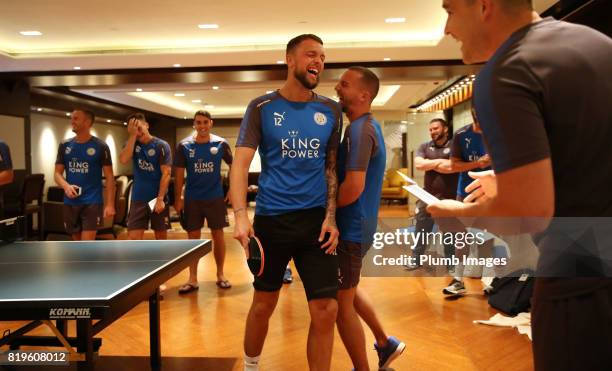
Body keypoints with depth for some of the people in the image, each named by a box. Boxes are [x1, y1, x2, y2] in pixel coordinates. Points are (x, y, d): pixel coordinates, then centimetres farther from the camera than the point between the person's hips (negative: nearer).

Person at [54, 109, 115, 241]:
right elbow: (57, 173, 8)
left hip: (92, 202, -4)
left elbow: (109, 177, -4)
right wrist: (66, 186, -16)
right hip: (70, 202, 5)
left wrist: (110, 204, -11)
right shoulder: (65, 146, 7)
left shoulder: (100, 146, -4)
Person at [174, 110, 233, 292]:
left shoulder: (221, 144, -2)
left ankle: (220, 274, 21)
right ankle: (192, 279, 13)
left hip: (215, 197, 0)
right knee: (193, 237, 4)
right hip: (192, 199, 0)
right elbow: (179, 174, 2)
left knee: (218, 235, 5)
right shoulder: (184, 145, -2)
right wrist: (178, 199, -1)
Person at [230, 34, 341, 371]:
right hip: (271, 218, -1)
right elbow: (240, 163, -7)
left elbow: (331, 167, 9)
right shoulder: (261, 108, -1)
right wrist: (241, 215, -21)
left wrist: (330, 217, -3)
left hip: (316, 219, 2)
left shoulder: (331, 111, 6)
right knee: (263, 304, 13)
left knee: (326, 311, -3)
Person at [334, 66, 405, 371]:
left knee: (341, 304, 3)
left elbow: (353, 187, -28)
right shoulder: (369, 126, 11)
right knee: (347, 291, 26)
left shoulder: (359, 130, -20)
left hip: (349, 229, -10)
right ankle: (385, 344, 38)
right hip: (357, 225, 10)